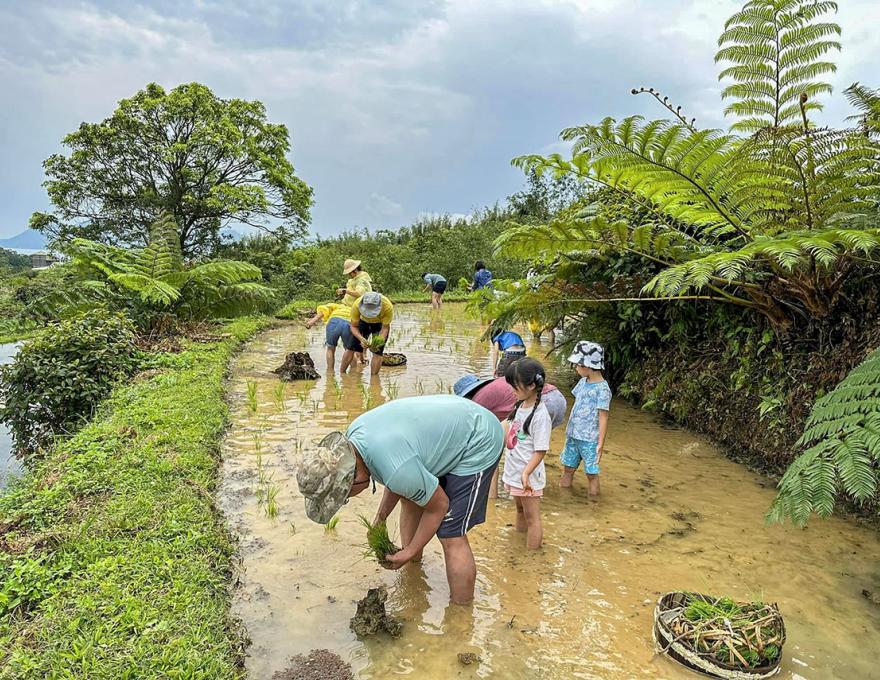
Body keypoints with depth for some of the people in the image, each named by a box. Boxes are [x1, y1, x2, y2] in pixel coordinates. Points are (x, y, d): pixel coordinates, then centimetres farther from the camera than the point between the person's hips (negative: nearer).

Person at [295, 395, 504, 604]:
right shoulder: (351, 437, -10)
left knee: (451, 537, -7)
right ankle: (413, 565, 36)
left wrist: (409, 553, -4)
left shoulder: (396, 470, -35)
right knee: (409, 498, 17)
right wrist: (380, 518, 4)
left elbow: (438, 505, -16)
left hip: (478, 442, -9)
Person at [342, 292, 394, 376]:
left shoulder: (388, 307, -39)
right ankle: (342, 373, 13)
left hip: (380, 324, -1)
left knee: (377, 352, -12)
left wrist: (379, 342, -41)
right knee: (350, 348, -3)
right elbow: (354, 326, -22)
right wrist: (361, 339, -40)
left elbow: (385, 328, -24)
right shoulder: (357, 305, -36)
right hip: (363, 321, 1)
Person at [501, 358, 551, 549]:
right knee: (520, 511, 26)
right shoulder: (520, 405, 3)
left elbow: (541, 450, -22)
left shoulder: (540, 414, -22)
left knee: (532, 518, 5)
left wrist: (526, 473, -31)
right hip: (514, 471, 8)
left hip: (528, 476, -8)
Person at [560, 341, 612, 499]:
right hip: (573, 436, 7)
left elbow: (603, 417, -17)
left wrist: (601, 444, -18)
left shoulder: (602, 388, -17)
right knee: (568, 468, 16)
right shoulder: (583, 382, 5)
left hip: (589, 439, -7)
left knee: (591, 472, 3)